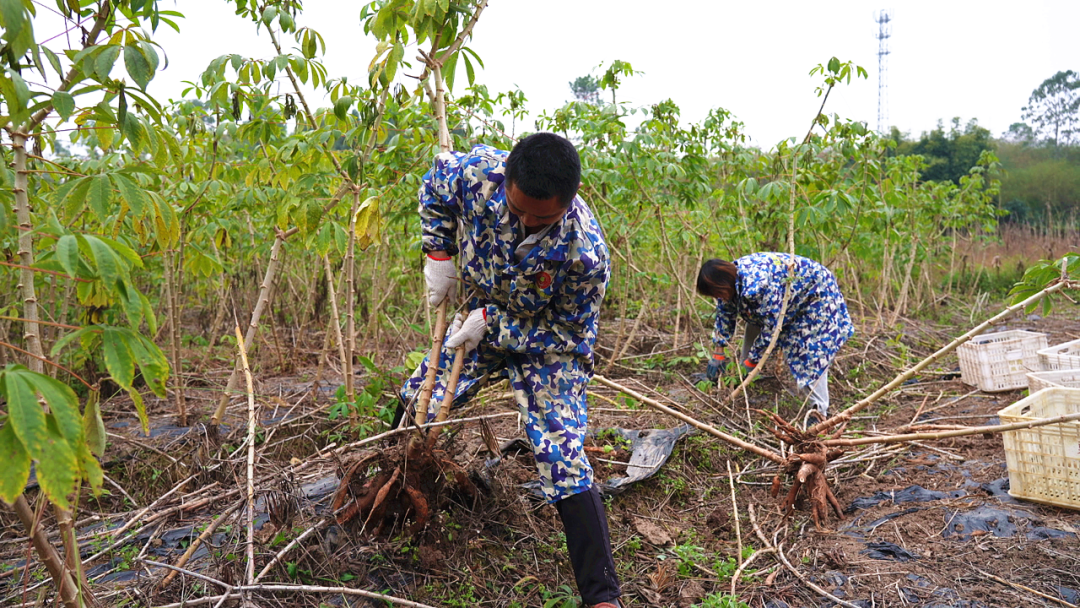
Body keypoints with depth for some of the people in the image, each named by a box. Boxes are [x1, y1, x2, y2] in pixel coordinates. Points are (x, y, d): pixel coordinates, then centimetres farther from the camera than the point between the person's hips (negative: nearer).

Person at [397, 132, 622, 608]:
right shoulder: (479, 172, -27)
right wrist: (439, 254, -9)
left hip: (549, 343, -5)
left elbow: (568, 333, -21)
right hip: (483, 324, 5)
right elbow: (437, 182, -1)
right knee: (415, 404, 18)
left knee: (562, 461, -15)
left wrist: (494, 324, -25)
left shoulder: (584, 251, -36)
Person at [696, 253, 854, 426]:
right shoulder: (730, 278, -14)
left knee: (812, 353, -16)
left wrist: (751, 361, -23)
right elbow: (725, 315, 1)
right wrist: (718, 353, 1)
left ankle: (820, 410, -10)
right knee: (753, 327, 8)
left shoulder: (757, 285, -41)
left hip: (814, 296, -9)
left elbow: (772, 327, -33)